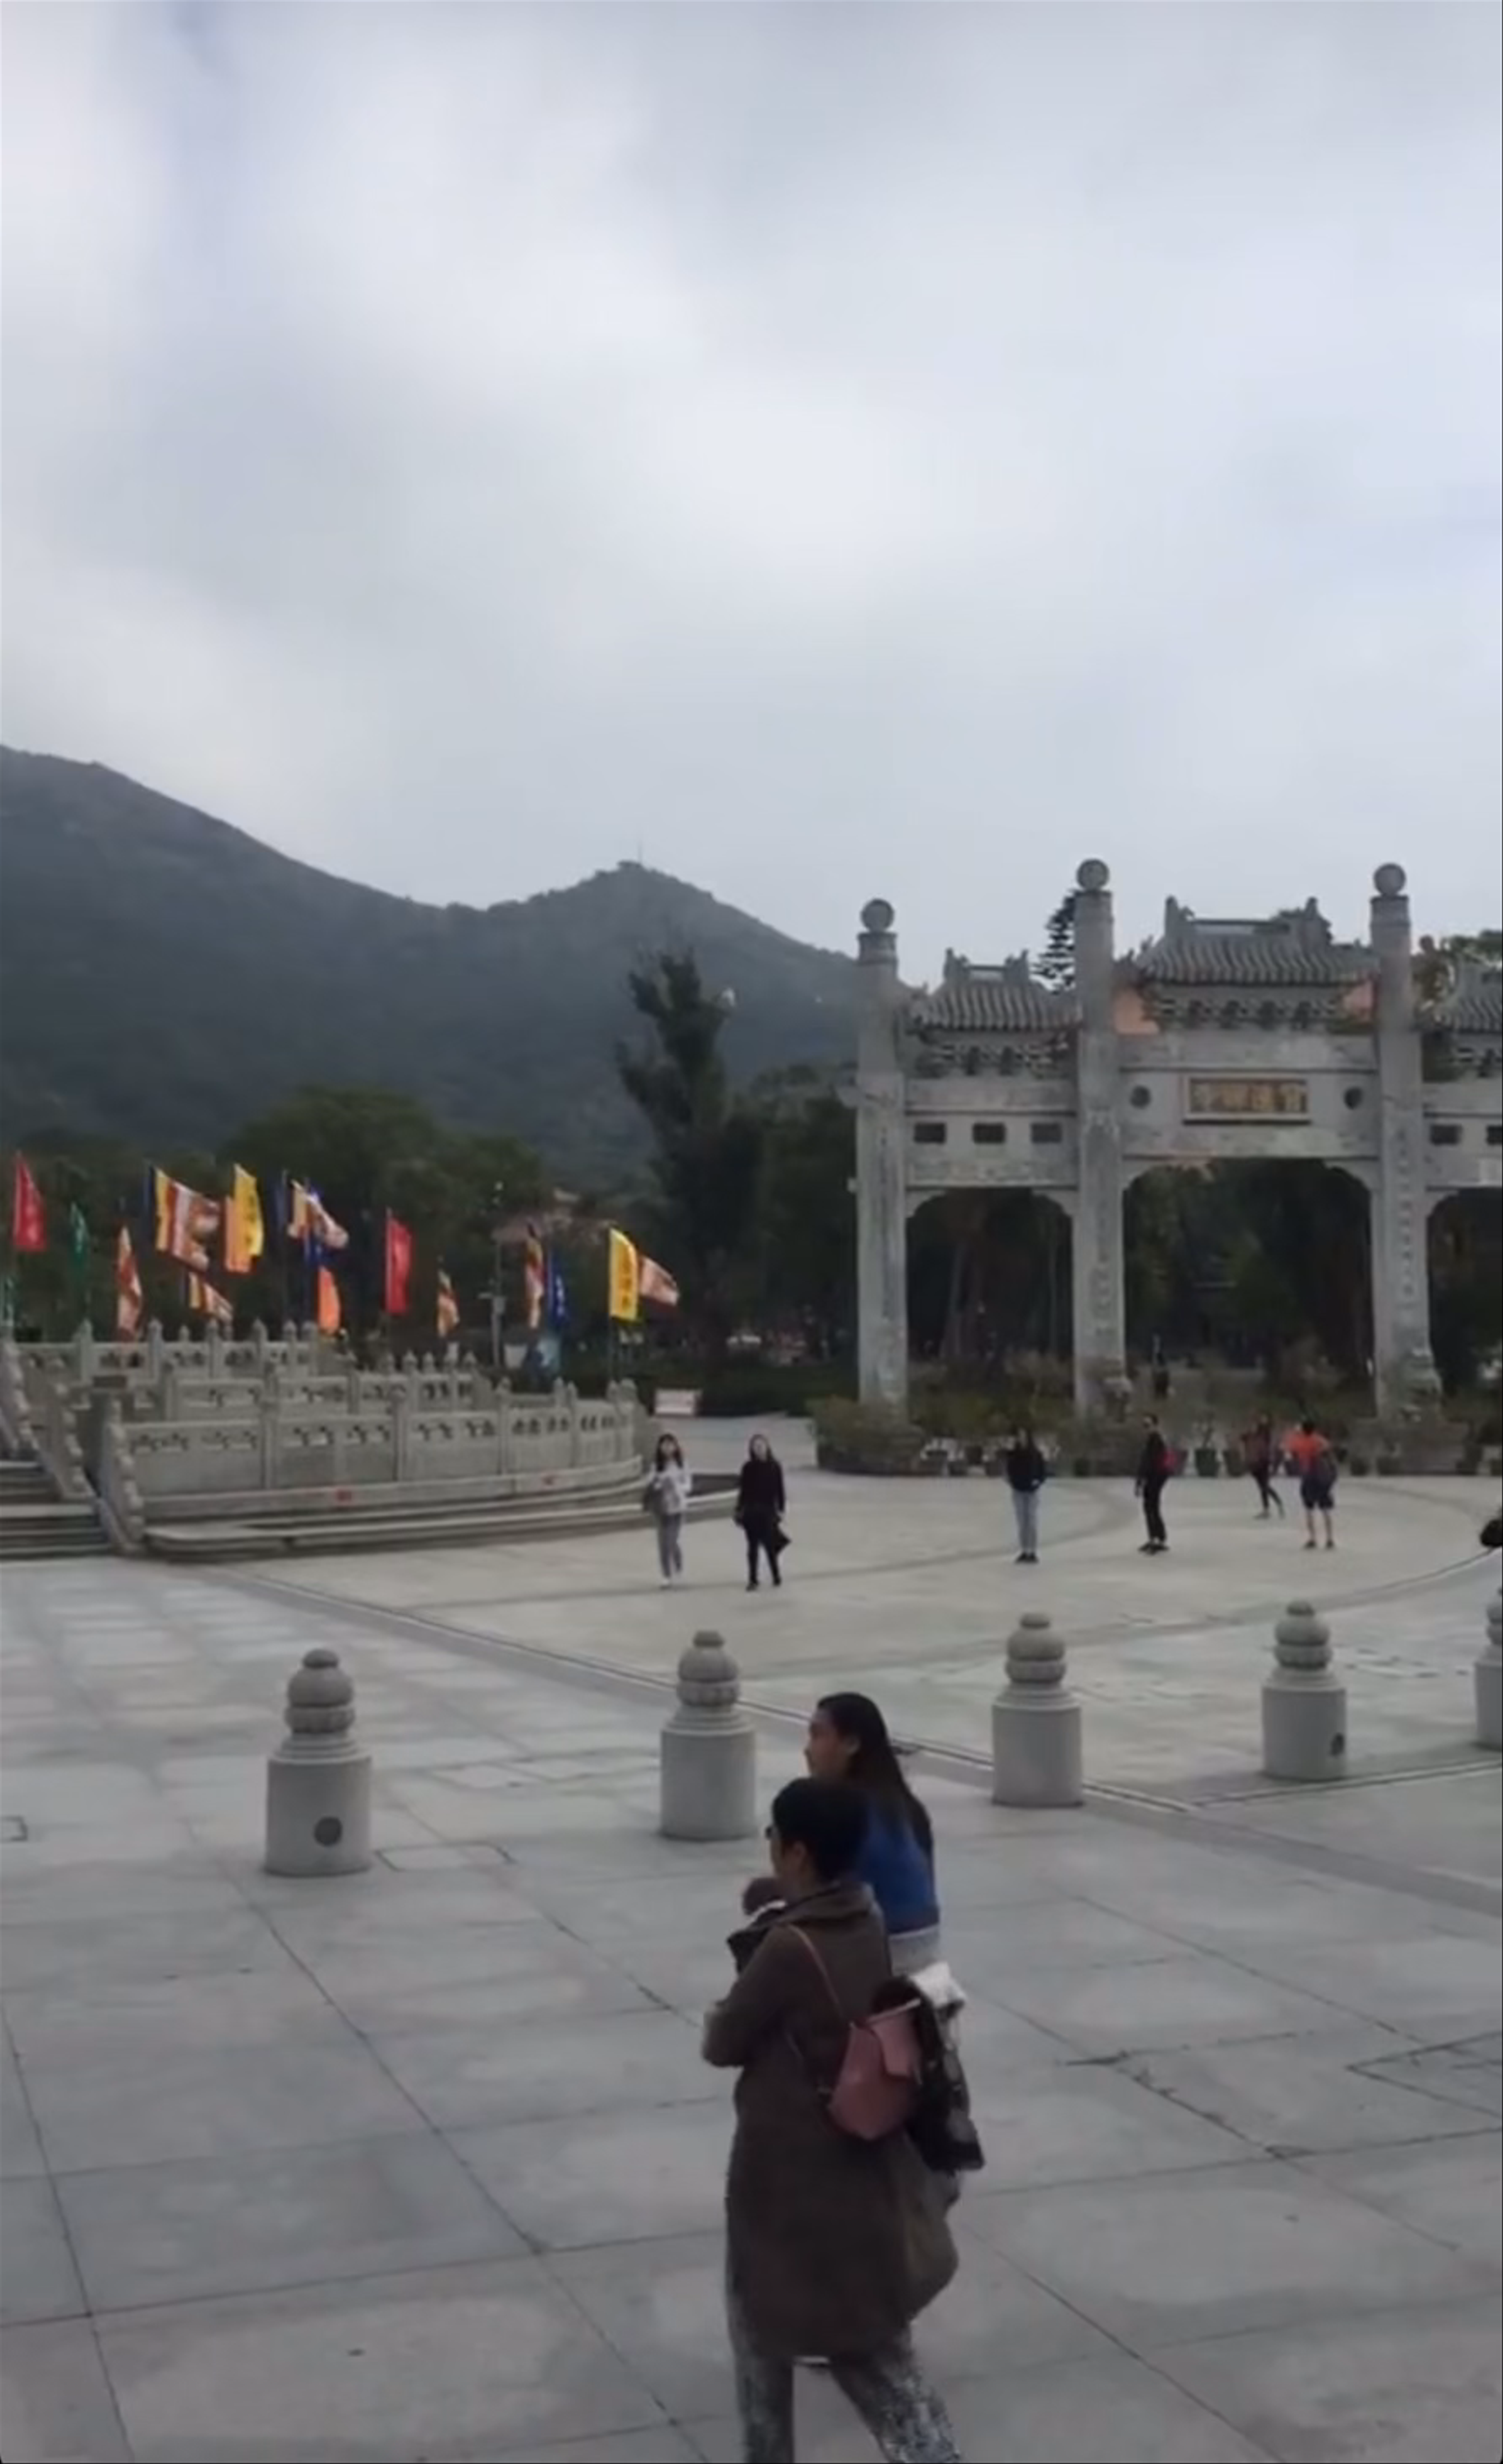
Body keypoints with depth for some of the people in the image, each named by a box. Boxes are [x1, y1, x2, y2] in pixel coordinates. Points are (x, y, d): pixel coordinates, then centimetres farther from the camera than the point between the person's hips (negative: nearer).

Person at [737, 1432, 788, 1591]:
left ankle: (776, 1575, 18)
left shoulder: (774, 1467, 0)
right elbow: (742, 1490, 5)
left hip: (768, 1512, -1)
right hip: (751, 1512, 1)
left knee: (770, 1545, -3)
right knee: (753, 1546, 3)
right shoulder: (748, 1468, 2)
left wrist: (781, 1509, -2)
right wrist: (739, 1510, 3)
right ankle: (753, 1579, 8)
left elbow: (780, 1489, 2)